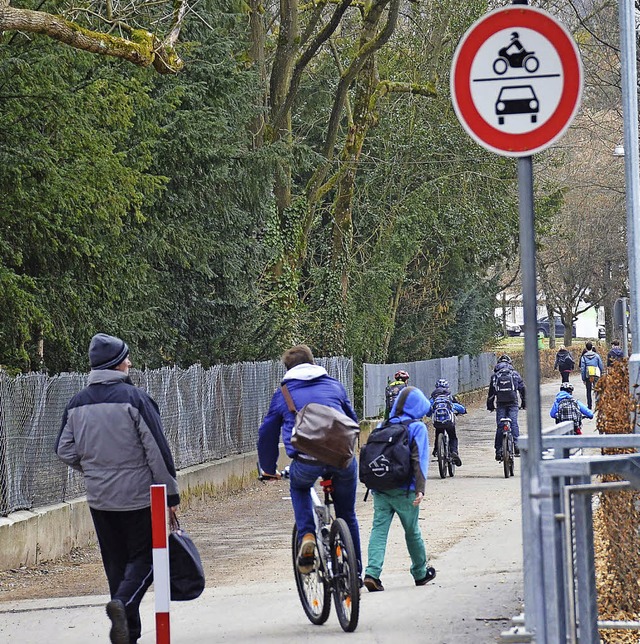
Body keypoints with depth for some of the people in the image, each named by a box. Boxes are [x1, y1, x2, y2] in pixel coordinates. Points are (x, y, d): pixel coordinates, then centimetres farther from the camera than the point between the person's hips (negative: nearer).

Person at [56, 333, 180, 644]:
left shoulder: (77, 403, 5)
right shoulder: (134, 398, -12)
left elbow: (64, 451, 9)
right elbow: (157, 450, -13)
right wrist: (170, 493, -7)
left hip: (99, 499, 5)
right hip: (138, 496, -5)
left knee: (116, 562, 12)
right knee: (143, 558, 2)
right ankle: (123, 603, -24)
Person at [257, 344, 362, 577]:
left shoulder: (283, 393, 17)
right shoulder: (334, 385, 22)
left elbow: (267, 433, 21)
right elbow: (353, 420, 32)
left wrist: (269, 469, 34)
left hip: (307, 459, -2)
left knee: (299, 488, 33)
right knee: (347, 515, 21)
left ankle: (306, 536, 8)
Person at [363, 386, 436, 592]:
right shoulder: (417, 428, -4)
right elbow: (419, 460, -13)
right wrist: (420, 489, -17)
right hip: (404, 490, -3)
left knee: (379, 529, -1)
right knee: (412, 532, 12)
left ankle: (372, 573, -19)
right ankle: (420, 573, 29)